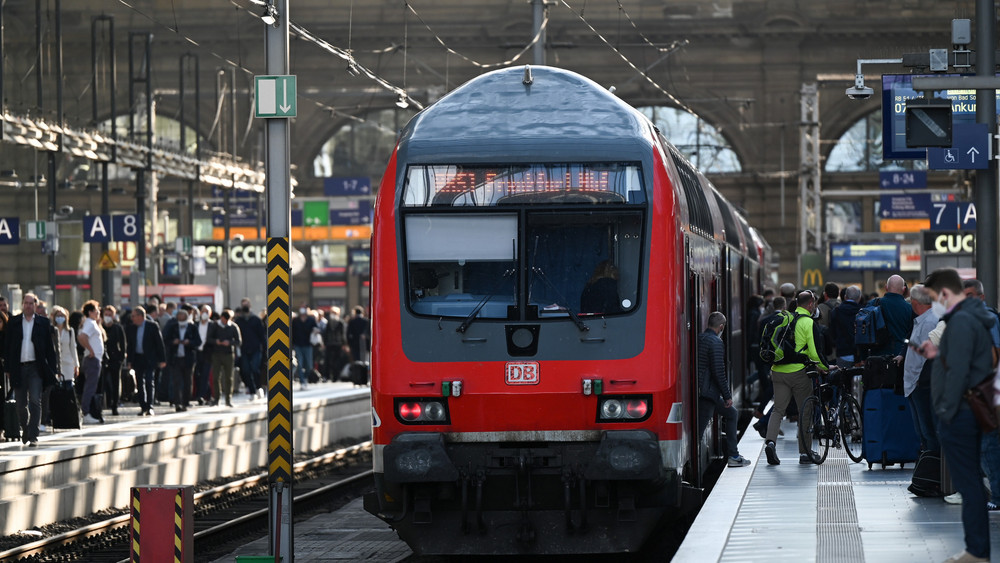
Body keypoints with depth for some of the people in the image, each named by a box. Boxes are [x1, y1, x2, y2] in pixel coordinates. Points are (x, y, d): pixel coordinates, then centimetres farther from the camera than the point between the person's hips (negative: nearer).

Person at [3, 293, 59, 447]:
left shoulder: (43, 323, 5)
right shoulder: (14, 322, 7)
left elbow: (49, 347, 6)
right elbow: (8, 346, 8)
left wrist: (52, 369, 1)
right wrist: (8, 368, 1)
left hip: (36, 368, -2)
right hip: (19, 367, 2)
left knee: (35, 401, -11)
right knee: (21, 404, 7)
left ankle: (33, 436, -11)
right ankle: (25, 430, 30)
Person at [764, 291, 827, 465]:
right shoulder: (808, 323, -8)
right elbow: (814, 352, -13)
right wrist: (825, 367, 4)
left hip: (778, 371, 5)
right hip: (798, 372, -5)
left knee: (778, 410, 6)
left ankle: (770, 441, -17)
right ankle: (805, 453, 10)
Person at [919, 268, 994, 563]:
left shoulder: (960, 322, -17)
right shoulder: (976, 318, 14)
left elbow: (958, 372, -23)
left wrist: (947, 412, -20)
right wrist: (938, 354, 15)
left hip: (958, 416, -10)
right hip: (972, 413, 10)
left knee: (968, 484, -6)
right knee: (972, 483, 15)